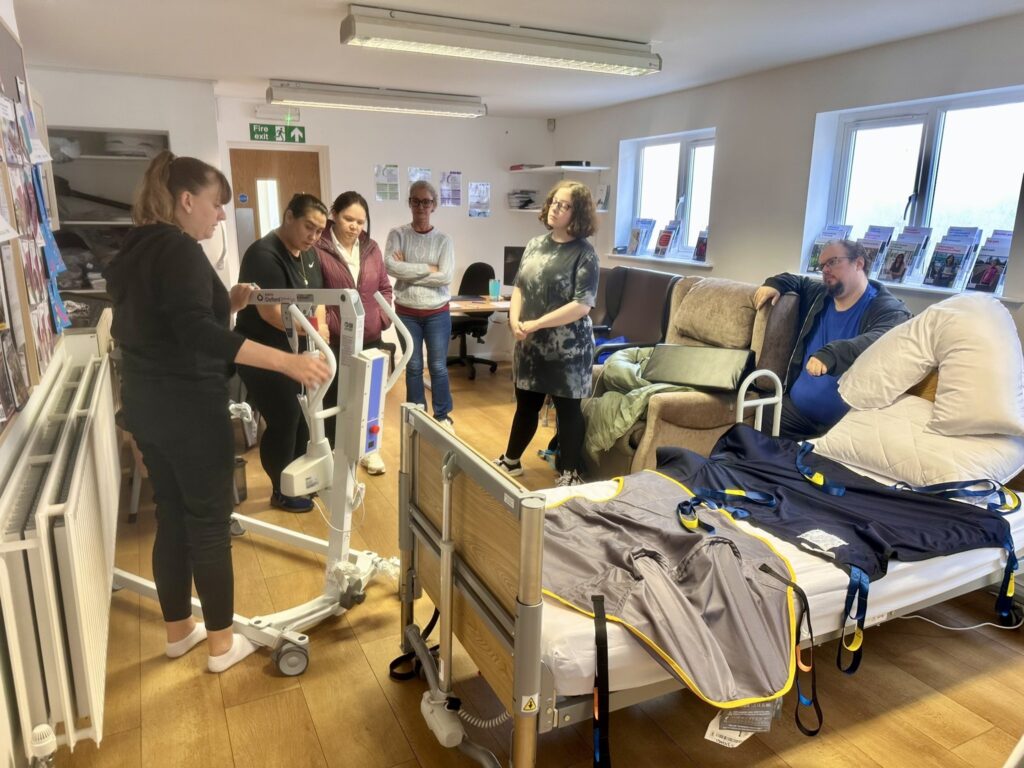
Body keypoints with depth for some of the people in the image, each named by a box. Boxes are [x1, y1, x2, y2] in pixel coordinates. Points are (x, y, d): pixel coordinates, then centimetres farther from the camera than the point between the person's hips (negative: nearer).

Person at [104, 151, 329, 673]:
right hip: (187, 405, -9)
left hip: (145, 402, 9)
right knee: (209, 520, 2)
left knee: (172, 515, 17)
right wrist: (288, 362, -35)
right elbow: (196, 333, -30)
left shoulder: (135, 248, 13)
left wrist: (229, 302, 9)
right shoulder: (179, 248, -17)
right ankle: (221, 643, 15)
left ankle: (177, 630, 31)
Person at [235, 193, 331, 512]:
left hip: (298, 353, 9)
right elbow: (271, 311, -28)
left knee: (304, 418, 15)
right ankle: (281, 493, 19)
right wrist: (313, 330, -26)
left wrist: (321, 324, -10)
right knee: (284, 422, 1)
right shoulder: (264, 255, -21)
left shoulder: (308, 254, 6)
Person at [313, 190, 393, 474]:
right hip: (333, 340, -5)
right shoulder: (317, 249, -12)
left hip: (369, 338, 5)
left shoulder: (371, 248, 7)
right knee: (333, 398, 8)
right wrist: (327, 325, -17)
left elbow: (385, 287, 13)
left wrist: (382, 318, 2)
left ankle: (369, 449, 31)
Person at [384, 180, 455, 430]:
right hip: (406, 313, 0)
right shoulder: (397, 234, -2)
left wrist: (408, 272, -14)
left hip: (437, 314, 0)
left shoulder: (443, 240, -1)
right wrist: (428, 269, -16)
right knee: (413, 367, 11)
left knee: (438, 367, 6)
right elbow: (391, 266, -18)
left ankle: (442, 417, 22)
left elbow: (446, 277, -14)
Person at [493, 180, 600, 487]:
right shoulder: (536, 244, 7)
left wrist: (537, 324, -19)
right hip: (530, 344, 6)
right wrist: (515, 320, -7)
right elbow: (519, 286, 11)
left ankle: (570, 474, 22)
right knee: (526, 404, 19)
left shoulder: (584, 253, -12)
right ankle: (511, 460, 37)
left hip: (567, 347, -6)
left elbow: (582, 305, -20)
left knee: (568, 409, 7)